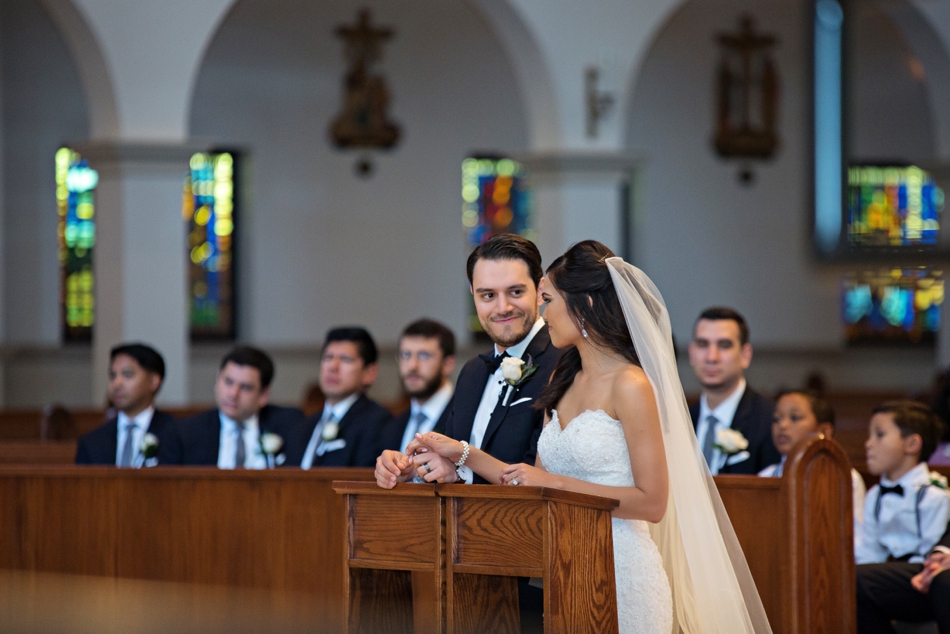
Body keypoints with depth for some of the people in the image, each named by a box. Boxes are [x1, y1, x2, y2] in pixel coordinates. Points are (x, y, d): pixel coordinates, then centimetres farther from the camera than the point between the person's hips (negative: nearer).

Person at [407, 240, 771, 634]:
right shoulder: (562, 382, 13)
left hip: (621, 572, -7)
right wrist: (462, 453, 9)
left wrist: (557, 483, -16)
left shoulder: (630, 386, -11)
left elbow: (651, 502, -16)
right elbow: (534, 484, 16)